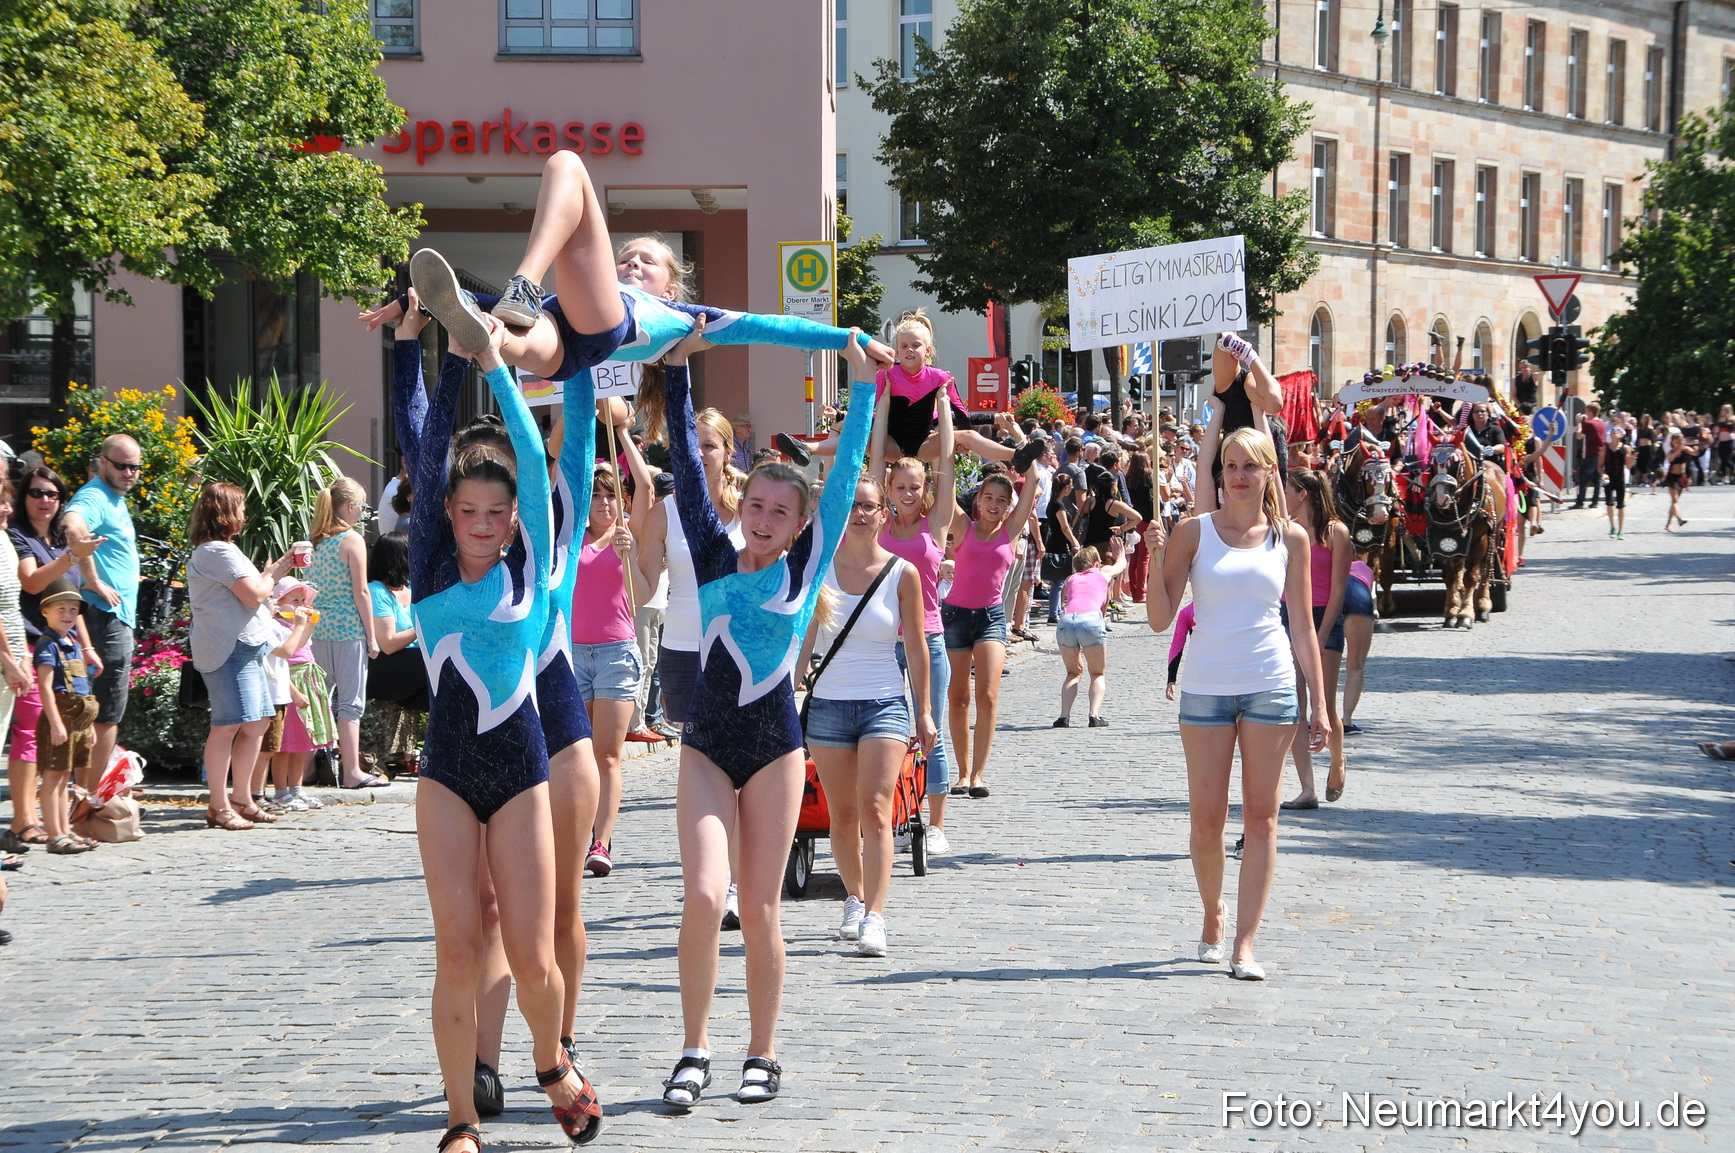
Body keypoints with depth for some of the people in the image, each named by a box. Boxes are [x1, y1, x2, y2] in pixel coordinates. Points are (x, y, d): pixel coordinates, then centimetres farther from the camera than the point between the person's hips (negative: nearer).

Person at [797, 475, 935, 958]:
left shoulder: (903, 573, -1)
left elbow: (915, 646, 4)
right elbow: (803, 636, 4)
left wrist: (924, 712, 5)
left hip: (885, 704, -2)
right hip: (828, 702, 2)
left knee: (874, 810, -14)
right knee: (842, 815, 7)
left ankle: (874, 917, -18)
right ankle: (855, 899, 28)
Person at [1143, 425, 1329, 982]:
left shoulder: (1290, 538, 5)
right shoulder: (1194, 532, 1)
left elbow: (1303, 626, 9)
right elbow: (1160, 619, -1)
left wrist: (1319, 703, 5)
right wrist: (1156, 560, -16)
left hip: (1271, 685, 1)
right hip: (1206, 686, -1)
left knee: (1261, 816, -2)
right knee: (1206, 820, 1)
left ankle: (1245, 942, -1)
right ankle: (1213, 913, 27)